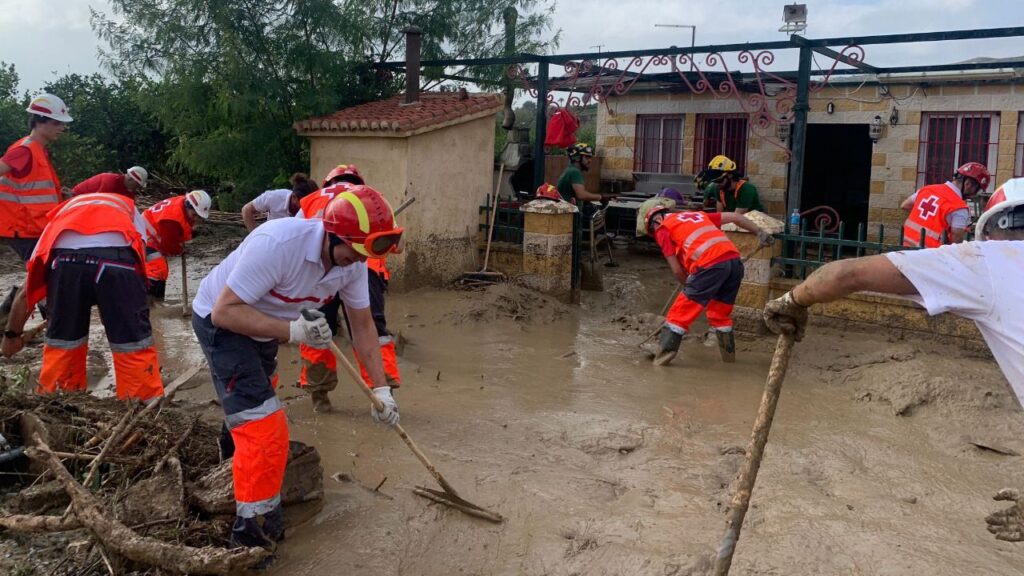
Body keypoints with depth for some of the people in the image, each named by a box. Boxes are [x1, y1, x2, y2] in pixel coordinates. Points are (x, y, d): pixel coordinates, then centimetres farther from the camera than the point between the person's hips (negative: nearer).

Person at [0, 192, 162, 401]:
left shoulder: (62, 214, 40)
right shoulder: (127, 207, 40)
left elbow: (26, 293, 39)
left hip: (66, 258, 2)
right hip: (117, 256, -2)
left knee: (61, 343, 21)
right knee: (134, 344, 8)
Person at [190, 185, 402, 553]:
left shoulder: (353, 262, -17)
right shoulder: (277, 244, -40)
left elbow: (362, 324, -4)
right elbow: (225, 311, -36)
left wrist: (381, 388, -6)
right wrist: (292, 331, -43)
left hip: (265, 326, 8)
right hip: (221, 321, -7)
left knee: (255, 412, 30)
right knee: (263, 426, -16)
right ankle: (250, 527, -1)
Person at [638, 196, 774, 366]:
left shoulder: (662, 229, 12)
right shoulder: (697, 215, 30)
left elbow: (677, 270, 7)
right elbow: (734, 217, 26)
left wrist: (690, 286, 22)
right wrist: (760, 233, 26)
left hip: (710, 266, -6)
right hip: (735, 261, 6)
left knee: (679, 314, 4)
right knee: (721, 315, 24)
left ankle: (661, 358, 3)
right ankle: (729, 357, 31)